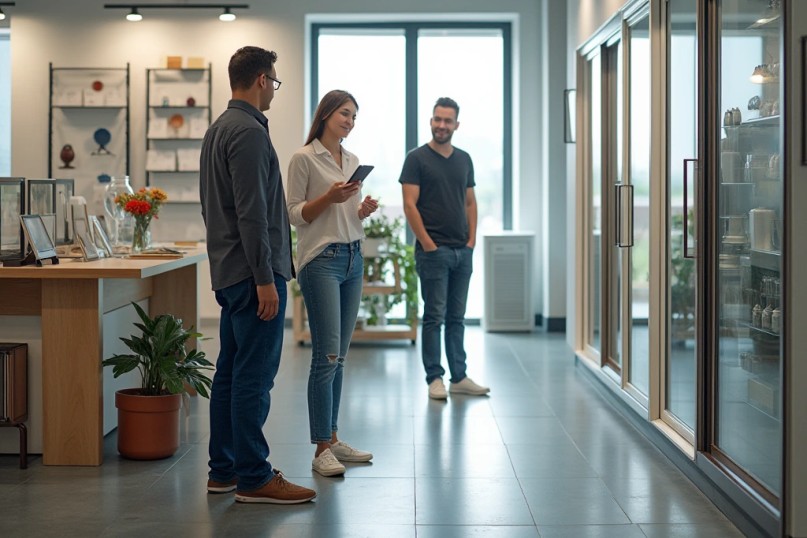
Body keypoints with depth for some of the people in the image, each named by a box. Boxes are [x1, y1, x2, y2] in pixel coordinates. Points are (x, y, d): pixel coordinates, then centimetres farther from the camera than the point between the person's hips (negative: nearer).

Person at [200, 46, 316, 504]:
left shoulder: (218, 130, 17)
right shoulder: (249, 131, -15)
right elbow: (251, 213, -21)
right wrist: (264, 279, -20)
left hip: (229, 272, 10)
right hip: (253, 272, -10)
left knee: (231, 373, 13)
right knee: (255, 376, -6)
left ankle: (224, 470, 19)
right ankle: (253, 478, -1)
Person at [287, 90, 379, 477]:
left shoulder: (353, 161, 15)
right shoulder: (305, 158, -5)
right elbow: (294, 214, -7)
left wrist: (364, 210, 0)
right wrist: (329, 197, -20)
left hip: (353, 258, 7)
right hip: (321, 259, -7)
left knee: (339, 357, 9)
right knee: (327, 356, -11)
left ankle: (333, 439, 17)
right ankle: (321, 450, -6)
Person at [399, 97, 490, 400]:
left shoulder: (464, 159, 13)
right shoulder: (417, 158, -4)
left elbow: (470, 202, 16)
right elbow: (409, 205, -9)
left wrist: (471, 239, 4)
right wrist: (428, 244, -12)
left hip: (462, 251, 5)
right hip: (433, 250, -5)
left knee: (456, 317, 10)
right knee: (434, 316, -1)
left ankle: (459, 377, 15)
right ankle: (435, 378, 6)